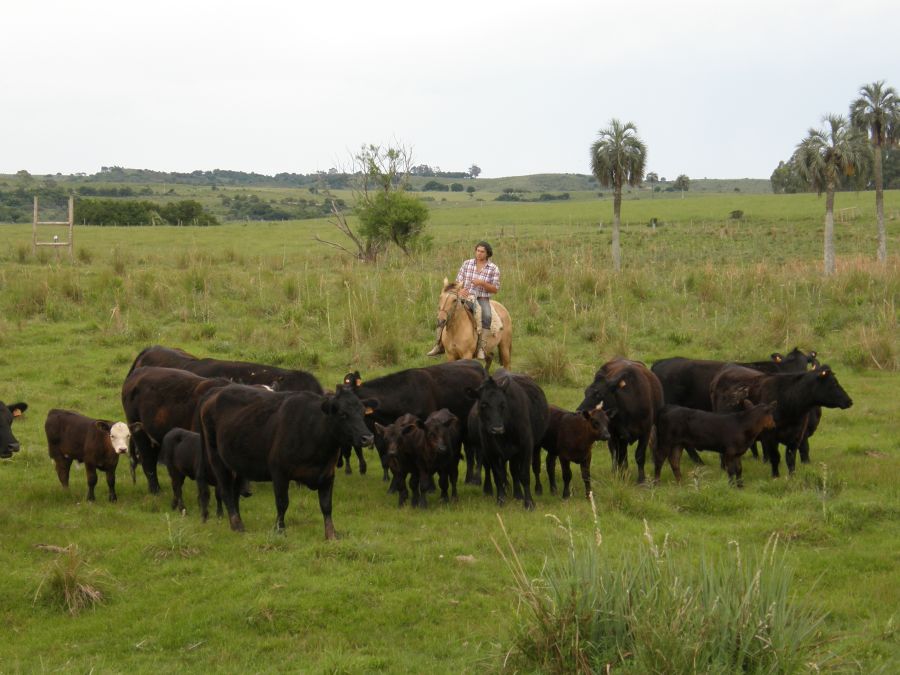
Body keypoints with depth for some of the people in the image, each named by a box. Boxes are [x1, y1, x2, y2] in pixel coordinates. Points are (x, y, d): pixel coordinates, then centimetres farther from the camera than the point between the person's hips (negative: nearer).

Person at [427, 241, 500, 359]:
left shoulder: (494, 269, 0)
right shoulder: (467, 264, 7)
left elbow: (495, 289, -2)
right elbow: (458, 281, 9)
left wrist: (482, 283, -19)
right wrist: (460, 290, -15)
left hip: (482, 299, -3)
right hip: (466, 297, 3)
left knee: (486, 316, -37)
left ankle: (481, 346, -34)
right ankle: (440, 345, -8)